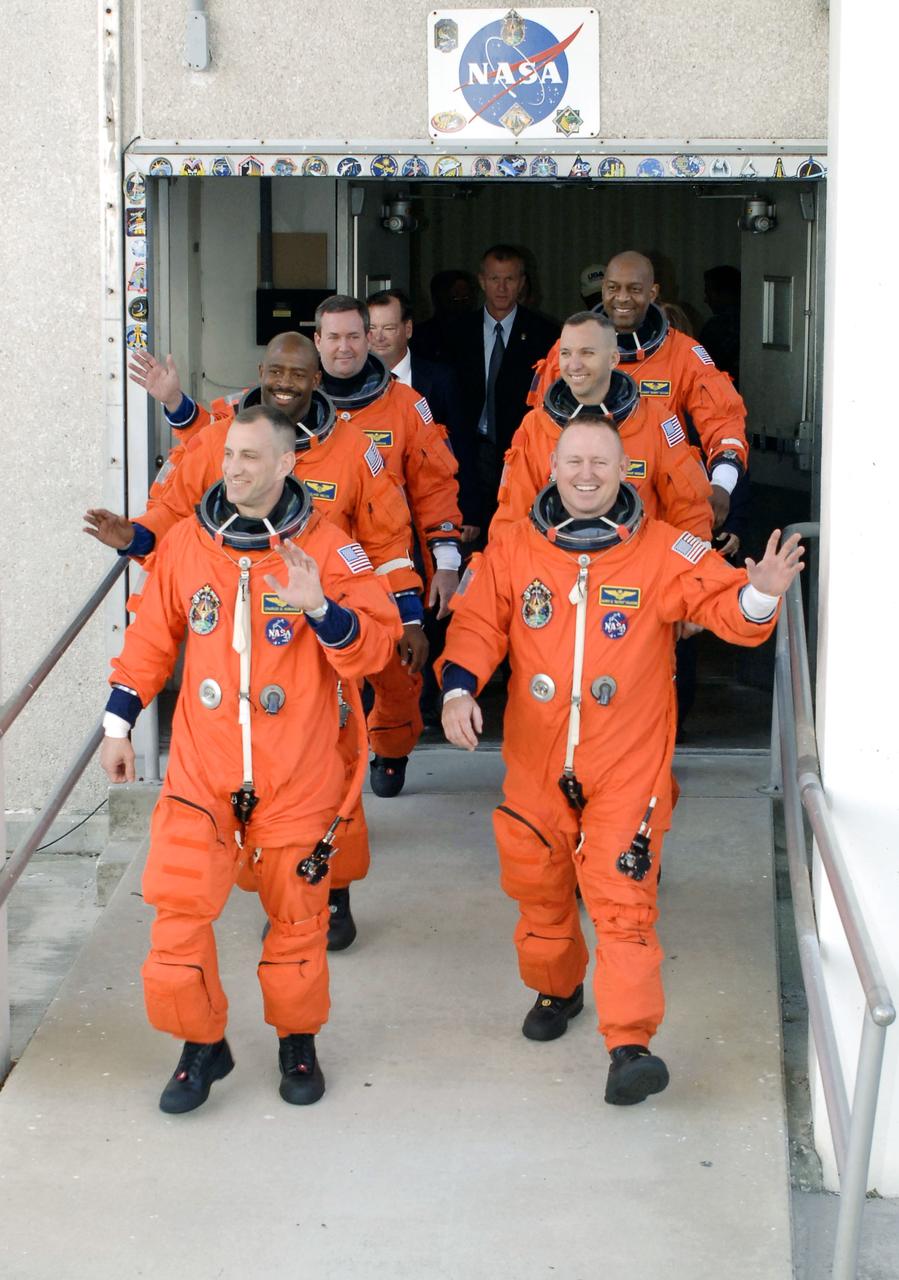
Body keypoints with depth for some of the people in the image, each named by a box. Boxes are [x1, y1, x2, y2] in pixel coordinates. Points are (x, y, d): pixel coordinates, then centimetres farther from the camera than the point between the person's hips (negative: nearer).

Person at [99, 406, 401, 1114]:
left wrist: (320, 609, -26)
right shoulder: (187, 542, 3)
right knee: (178, 906, -5)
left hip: (297, 776, -1)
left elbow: (377, 644, -9)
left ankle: (298, 1040, 30)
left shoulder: (325, 546, -5)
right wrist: (119, 722, 12)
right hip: (200, 770, 2)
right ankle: (202, 1043, 15)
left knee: (296, 910, 9)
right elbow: (152, 639, 12)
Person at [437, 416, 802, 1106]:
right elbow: (478, 625, 1)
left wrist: (758, 593, -31)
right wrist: (459, 688, -15)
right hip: (537, 761, 3)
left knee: (623, 898, -9)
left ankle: (631, 1043, -6)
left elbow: (723, 605, -9)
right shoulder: (514, 550, -1)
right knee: (538, 886, 18)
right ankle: (556, 989, 43)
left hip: (627, 768, -3)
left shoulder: (664, 550, -6)